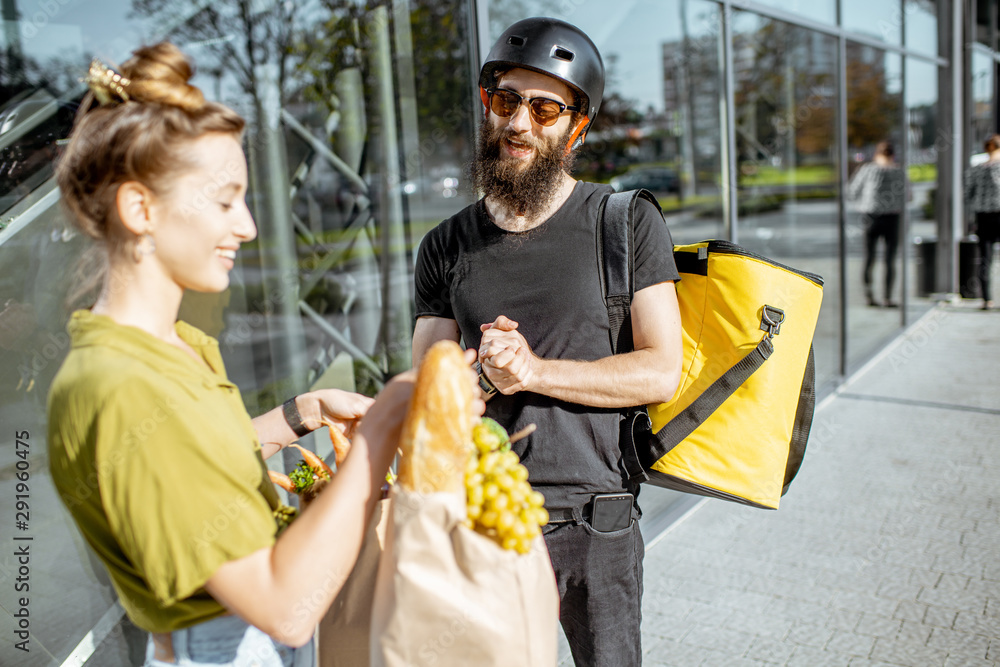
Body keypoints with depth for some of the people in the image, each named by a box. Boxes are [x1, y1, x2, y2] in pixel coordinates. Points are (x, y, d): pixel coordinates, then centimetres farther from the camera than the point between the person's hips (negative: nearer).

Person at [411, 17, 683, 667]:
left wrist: (536, 370, -17)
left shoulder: (627, 223, -3)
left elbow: (661, 371, -7)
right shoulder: (446, 247, 4)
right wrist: (478, 370, -18)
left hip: (594, 522, -1)